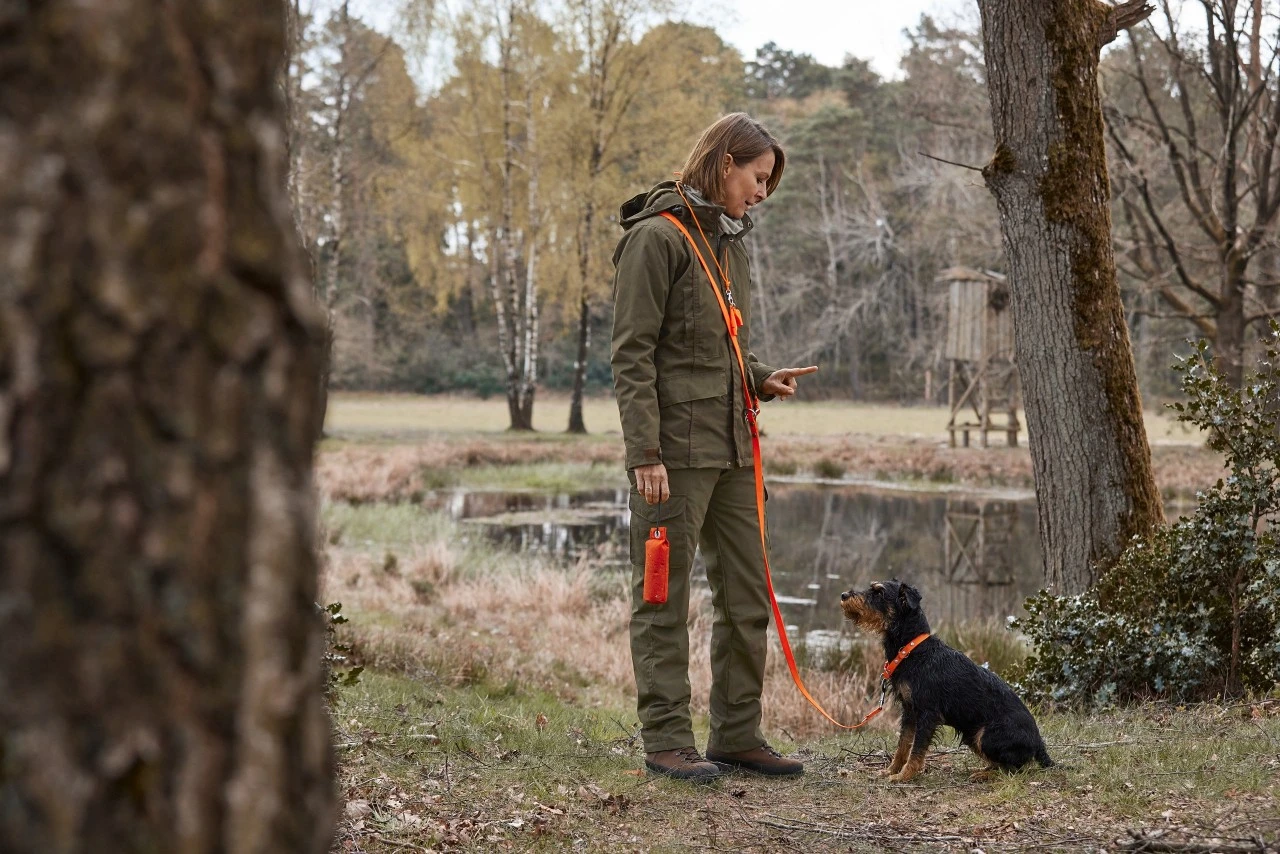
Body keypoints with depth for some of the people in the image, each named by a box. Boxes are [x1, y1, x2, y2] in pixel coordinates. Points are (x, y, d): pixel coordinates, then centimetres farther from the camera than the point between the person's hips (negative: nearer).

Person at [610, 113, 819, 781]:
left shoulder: (730, 243, 17)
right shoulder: (657, 238, -9)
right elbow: (632, 356, -14)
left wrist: (763, 379, 5)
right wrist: (644, 454, -19)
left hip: (731, 449, 9)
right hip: (676, 449, -9)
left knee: (747, 595, 11)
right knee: (663, 599, -1)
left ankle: (737, 733, 19)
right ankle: (666, 740, 6)